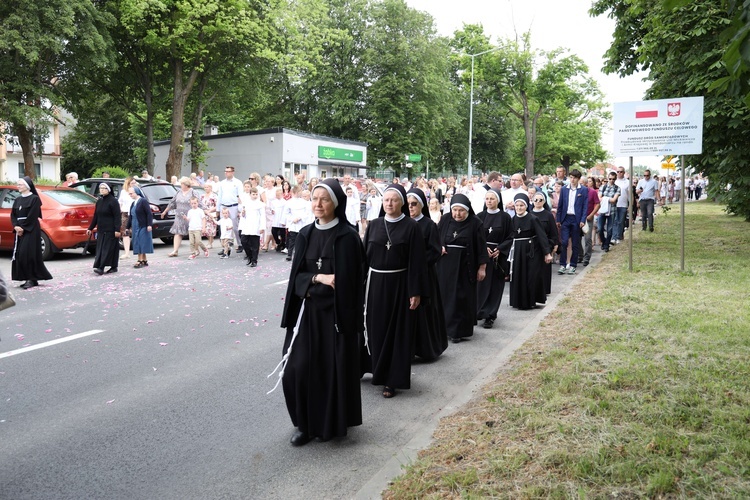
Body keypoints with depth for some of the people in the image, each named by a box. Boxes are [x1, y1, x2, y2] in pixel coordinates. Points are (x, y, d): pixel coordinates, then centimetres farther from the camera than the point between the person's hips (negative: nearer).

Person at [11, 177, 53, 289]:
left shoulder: (35, 198, -5)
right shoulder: (17, 200, 15)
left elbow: (32, 216, -12)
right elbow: (13, 215, 10)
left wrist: (23, 228, -15)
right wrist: (16, 226, -7)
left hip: (31, 231, -7)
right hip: (20, 230, 7)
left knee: (28, 254, -12)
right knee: (19, 254, 3)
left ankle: (31, 279, -8)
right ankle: (27, 278, 8)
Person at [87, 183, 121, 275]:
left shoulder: (113, 201, -9)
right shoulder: (99, 201, 12)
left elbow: (117, 216, -13)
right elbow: (95, 216, 18)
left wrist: (117, 230, -20)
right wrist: (90, 228, 17)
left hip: (110, 230, -8)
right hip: (101, 230, 8)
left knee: (108, 248, -6)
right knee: (100, 249, 5)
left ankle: (101, 267, -11)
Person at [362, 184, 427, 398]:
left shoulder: (411, 227, -6)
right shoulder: (373, 225, 5)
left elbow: (416, 262, -8)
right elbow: (364, 255, 6)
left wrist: (416, 292, -12)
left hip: (399, 285, -3)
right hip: (375, 283, 4)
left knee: (397, 331, 4)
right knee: (374, 328, 12)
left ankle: (392, 379, 14)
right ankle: (376, 368, 31)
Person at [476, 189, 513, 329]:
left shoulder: (505, 217, -1)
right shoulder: (480, 216, 4)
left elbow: (509, 237, 0)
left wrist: (500, 249, -13)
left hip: (498, 256, -1)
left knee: (494, 286, 0)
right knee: (481, 284, 0)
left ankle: (490, 316, 4)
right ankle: (478, 312, 13)